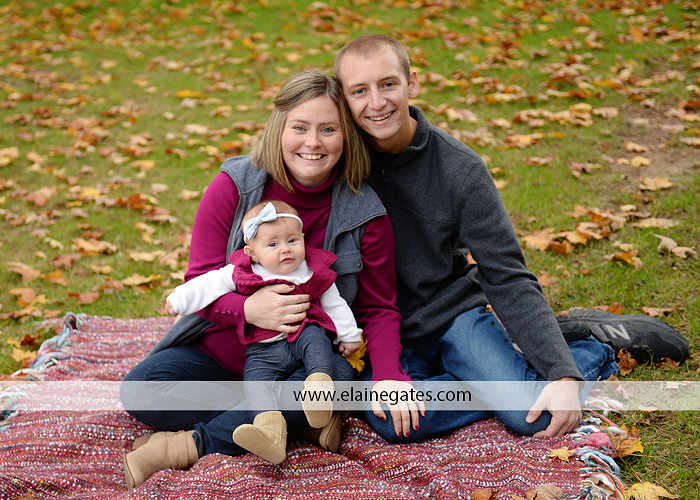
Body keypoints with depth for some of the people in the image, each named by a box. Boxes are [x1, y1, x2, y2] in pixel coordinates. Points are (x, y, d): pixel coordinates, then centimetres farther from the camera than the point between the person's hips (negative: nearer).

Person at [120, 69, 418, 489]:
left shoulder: (365, 213, -8)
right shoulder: (235, 185, -9)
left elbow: (379, 308, -1)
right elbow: (200, 282, -7)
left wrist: (388, 375, -21)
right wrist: (247, 308, -30)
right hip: (219, 349, 2)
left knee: (338, 377, -35)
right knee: (140, 390, -23)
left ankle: (192, 444, -28)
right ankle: (302, 424, -22)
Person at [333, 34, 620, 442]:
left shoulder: (461, 170, -11)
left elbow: (507, 277, -12)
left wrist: (563, 375, -21)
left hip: (455, 311, -1)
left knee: (532, 415, -24)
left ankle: (594, 350, 8)